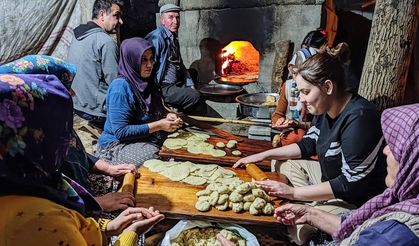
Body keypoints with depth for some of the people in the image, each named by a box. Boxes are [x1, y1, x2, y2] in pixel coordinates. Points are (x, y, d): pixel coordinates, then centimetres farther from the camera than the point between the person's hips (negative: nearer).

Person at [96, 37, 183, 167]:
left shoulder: (146, 83, 7)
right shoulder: (120, 87, -17)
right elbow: (121, 131, -21)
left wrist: (167, 118, -5)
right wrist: (158, 125, -20)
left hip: (146, 140, 8)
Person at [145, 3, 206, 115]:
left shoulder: (174, 38, 16)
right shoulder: (156, 38, -12)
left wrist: (190, 85, 16)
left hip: (177, 85, 8)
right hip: (163, 88, -8)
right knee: (195, 97, -22)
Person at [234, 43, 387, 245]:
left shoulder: (359, 118, -29)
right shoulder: (326, 109, -1)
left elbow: (351, 184, -27)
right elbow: (307, 145, 13)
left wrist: (294, 193, -25)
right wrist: (264, 155, 4)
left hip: (357, 201, -9)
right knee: (288, 166, 13)